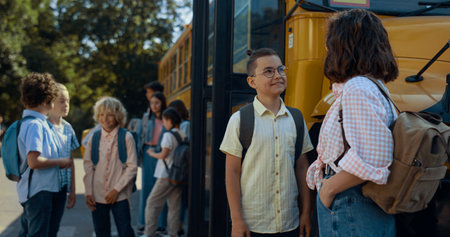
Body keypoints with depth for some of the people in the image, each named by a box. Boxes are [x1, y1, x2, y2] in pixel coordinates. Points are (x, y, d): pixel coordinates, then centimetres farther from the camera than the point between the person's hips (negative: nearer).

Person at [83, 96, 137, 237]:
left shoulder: (126, 137, -4)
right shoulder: (94, 138, 6)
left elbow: (132, 167, -5)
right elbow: (88, 167, 8)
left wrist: (116, 190, -10)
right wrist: (88, 192, 1)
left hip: (119, 195, -3)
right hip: (97, 196, 3)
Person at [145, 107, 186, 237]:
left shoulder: (168, 135, -12)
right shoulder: (184, 136, 8)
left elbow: (164, 154, -15)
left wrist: (152, 153, 3)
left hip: (166, 175, -7)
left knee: (152, 202, 2)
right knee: (174, 206, 12)